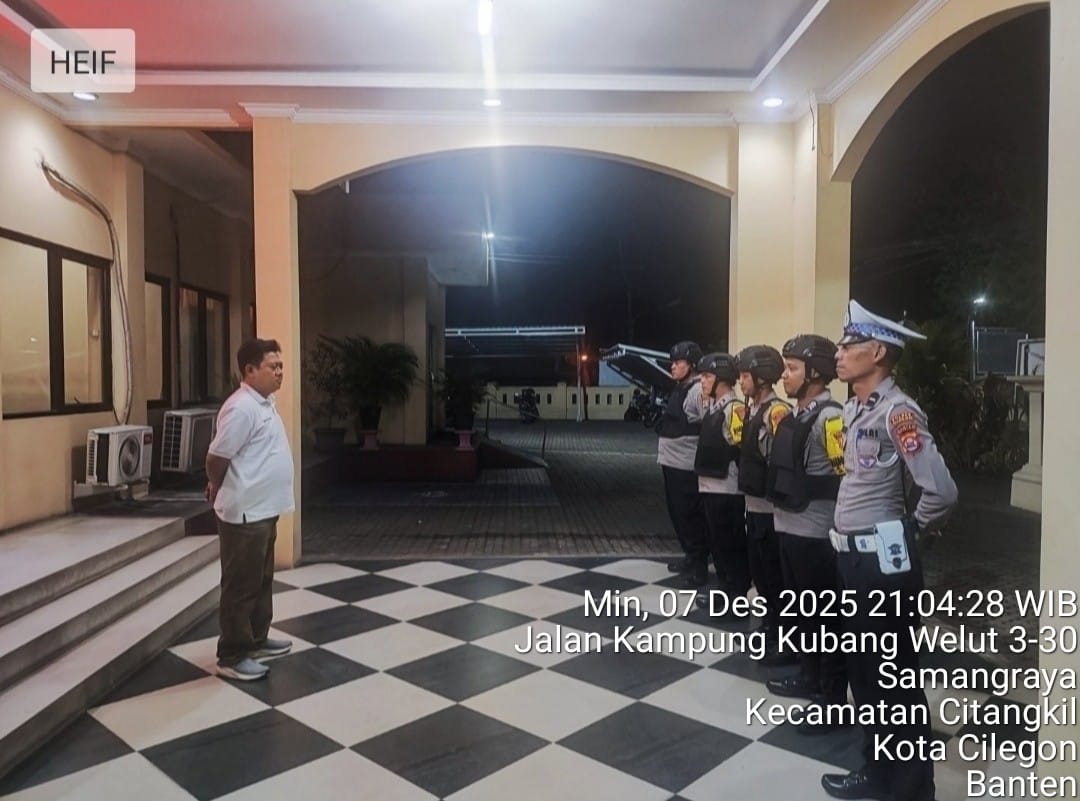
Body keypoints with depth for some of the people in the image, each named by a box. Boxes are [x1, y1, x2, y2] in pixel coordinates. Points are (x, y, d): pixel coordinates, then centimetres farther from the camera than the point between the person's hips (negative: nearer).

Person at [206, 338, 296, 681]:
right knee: (241, 586, 1)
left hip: (263, 510, 10)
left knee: (262, 581, 19)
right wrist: (217, 487, 1)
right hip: (245, 512, -10)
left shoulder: (263, 404, 12)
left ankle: (256, 640, 33)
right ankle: (232, 656, 12)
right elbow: (217, 457, -16)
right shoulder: (242, 408, -20)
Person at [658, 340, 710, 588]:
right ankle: (690, 556, 31)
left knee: (690, 515, -2)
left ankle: (699, 567, 9)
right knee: (676, 512, 17)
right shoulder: (678, 390, 15)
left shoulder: (699, 390, -14)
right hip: (672, 462, 9)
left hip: (687, 465, -9)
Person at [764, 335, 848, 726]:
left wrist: (813, 499, -11)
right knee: (801, 611, 21)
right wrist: (780, 501, 12)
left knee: (824, 618, 4)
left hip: (815, 534, -9)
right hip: (788, 527, 9)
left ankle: (833, 698, 17)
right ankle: (808, 677, 37)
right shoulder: (794, 416, 11)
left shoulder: (830, 418, -17)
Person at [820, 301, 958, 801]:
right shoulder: (852, 410, 9)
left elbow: (941, 491, -23)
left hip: (883, 561, -9)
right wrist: (851, 541, 7)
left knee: (896, 677, 7)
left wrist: (910, 530, -6)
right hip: (853, 557, 9)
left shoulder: (897, 412, -17)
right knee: (863, 670, 20)